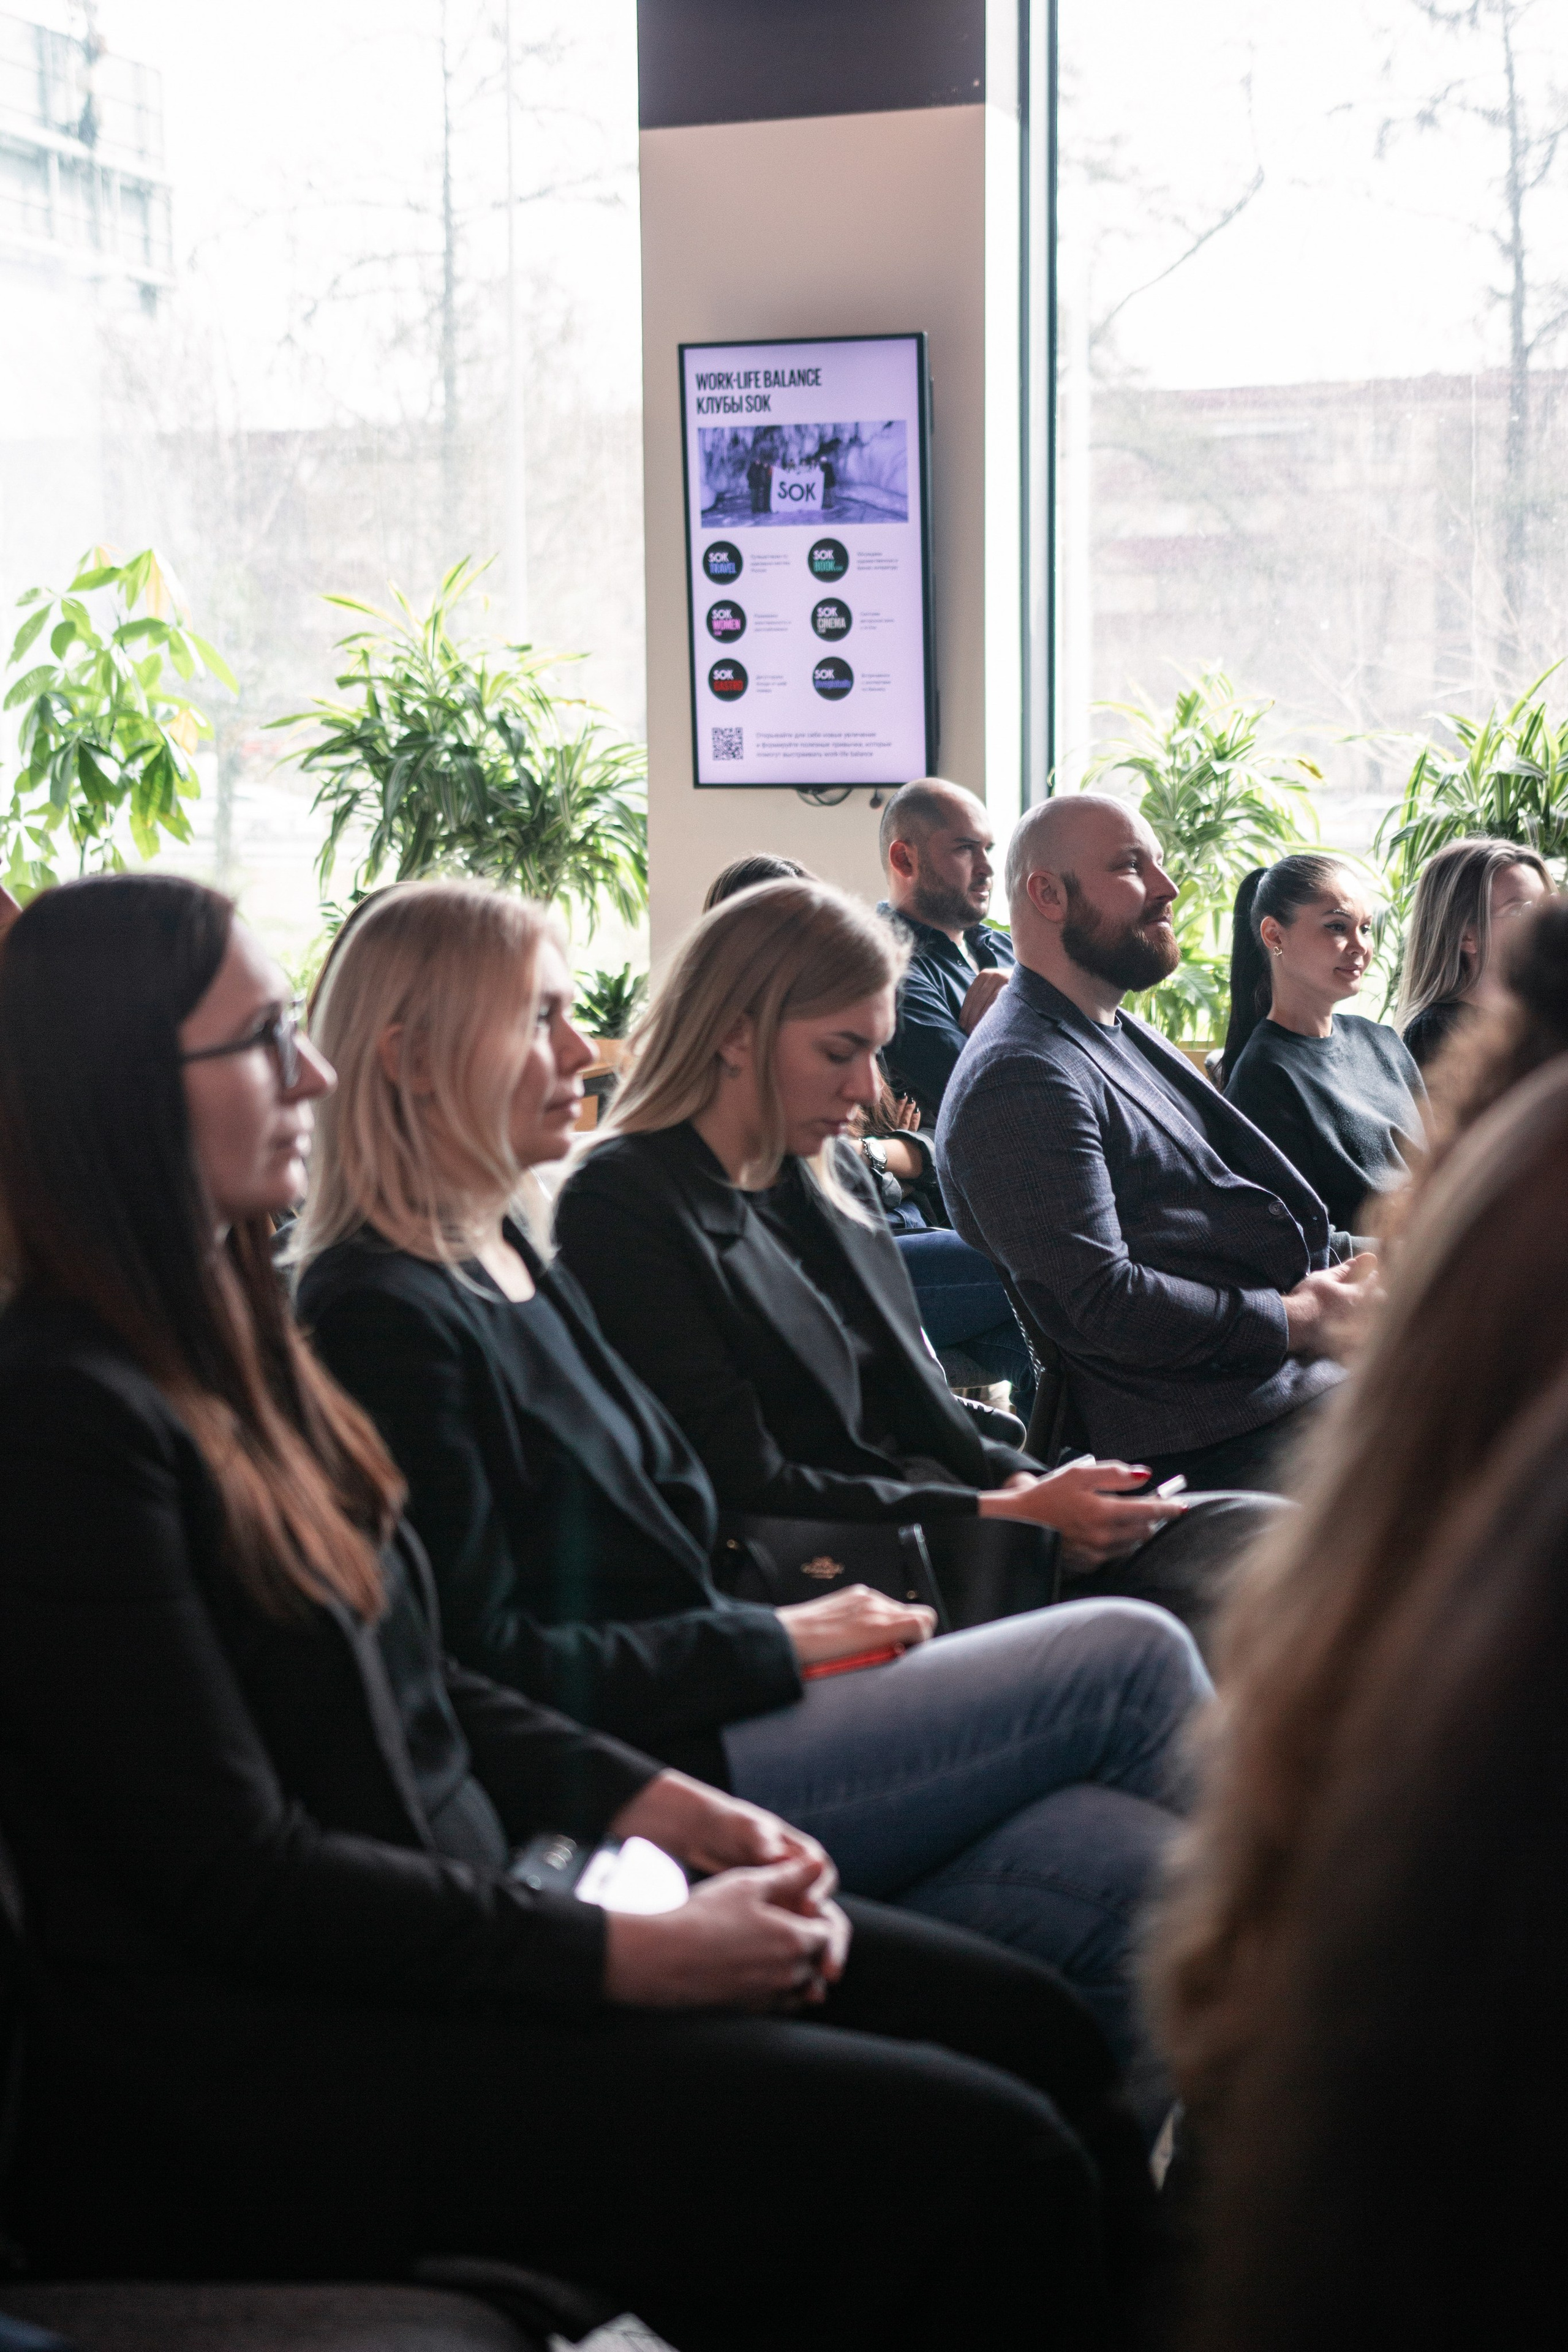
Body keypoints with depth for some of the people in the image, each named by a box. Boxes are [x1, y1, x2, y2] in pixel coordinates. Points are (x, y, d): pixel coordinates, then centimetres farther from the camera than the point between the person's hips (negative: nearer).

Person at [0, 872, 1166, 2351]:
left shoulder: (231, 1342, 11)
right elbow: (239, 1878, -19)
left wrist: (643, 1801, 3)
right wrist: (619, 1956, -18)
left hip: (454, 1923, 9)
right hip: (268, 2070, -9)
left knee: (1029, 2030, 0)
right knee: (985, 2165, -17)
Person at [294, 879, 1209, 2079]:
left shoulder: (529, 1272, 17)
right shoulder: (384, 1316, -12)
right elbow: (485, 1659, -17)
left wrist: (806, 1609, 1)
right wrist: (780, 1646, -12)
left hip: (709, 1719, 9)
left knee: (1139, 1877, -10)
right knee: (1132, 1660, -7)